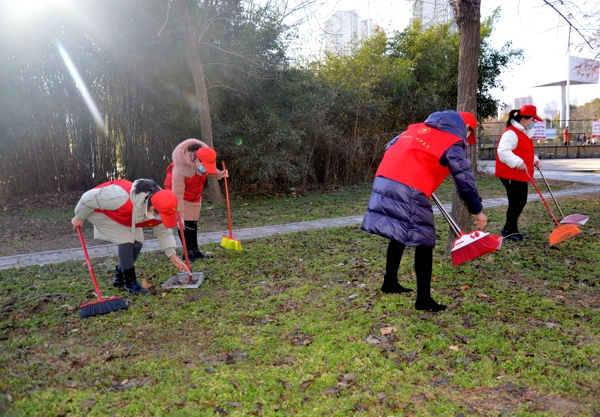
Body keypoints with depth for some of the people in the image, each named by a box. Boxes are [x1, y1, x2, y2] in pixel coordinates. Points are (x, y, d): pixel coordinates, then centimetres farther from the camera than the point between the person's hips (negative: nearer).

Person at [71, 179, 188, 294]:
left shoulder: (159, 209, -26)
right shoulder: (122, 198, -47)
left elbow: (164, 232, -7)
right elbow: (90, 198, -31)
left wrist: (172, 255, -16)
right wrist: (79, 218, -15)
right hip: (102, 212, -6)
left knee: (137, 242, -4)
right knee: (126, 240, -21)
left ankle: (120, 278, 16)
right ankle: (130, 282, -7)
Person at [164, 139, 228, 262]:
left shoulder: (205, 162, -21)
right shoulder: (180, 168, -38)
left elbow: (210, 171, 4)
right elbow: (178, 194, -35)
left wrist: (219, 174, -18)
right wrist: (180, 215, -35)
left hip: (195, 195, 6)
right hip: (180, 194, -5)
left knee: (193, 222, 8)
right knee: (184, 223, -9)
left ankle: (195, 249, 16)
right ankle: (188, 251, -2)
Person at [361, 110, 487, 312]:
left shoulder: (419, 127, 25)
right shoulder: (453, 143, 5)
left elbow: (391, 147, 28)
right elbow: (465, 180, 6)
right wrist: (478, 211, 16)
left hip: (384, 180, 8)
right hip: (409, 190, -7)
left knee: (399, 234, 23)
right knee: (424, 241, 2)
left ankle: (390, 283, 34)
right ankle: (423, 299, 4)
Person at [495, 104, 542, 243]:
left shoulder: (524, 133, 18)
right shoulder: (511, 132, -16)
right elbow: (503, 151, -28)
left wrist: (533, 160, 10)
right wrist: (518, 163, -34)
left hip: (521, 175, 11)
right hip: (511, 175, -11)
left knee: (521, 202, 14)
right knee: (515, 203, -4)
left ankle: (508, 229, 25)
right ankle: (511, 231, 8)